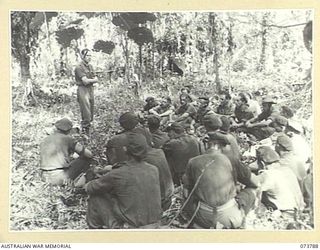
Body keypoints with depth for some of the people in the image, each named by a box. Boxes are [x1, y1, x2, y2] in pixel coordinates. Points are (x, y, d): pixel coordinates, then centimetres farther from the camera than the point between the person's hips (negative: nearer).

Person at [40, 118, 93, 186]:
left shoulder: (44, 141, 14)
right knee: (86, 159, 9)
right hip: (61, 178, -7)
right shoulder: (67, 138, -2)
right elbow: (89, 154, -1)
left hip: (45, 177, 7)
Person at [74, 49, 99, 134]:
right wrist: (93, 80, -2)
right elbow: (85, 81, -18)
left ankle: (88, 130, 20)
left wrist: (89, 81, -10)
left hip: (90, 90, 8)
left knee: (91, 113, 11)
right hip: (83, 90, -8)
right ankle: (85, 132, -3)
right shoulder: (79, 67, -10)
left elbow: (96, 80, 9)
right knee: (86, 114, -10)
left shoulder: (90, 66, 14)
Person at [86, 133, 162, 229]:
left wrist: (87, 186, 21)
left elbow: (91, 188, -4)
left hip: (130, 228, -5)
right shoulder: (154, 170, -5)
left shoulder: (118, 175, -19)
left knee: (95, 198, 8)